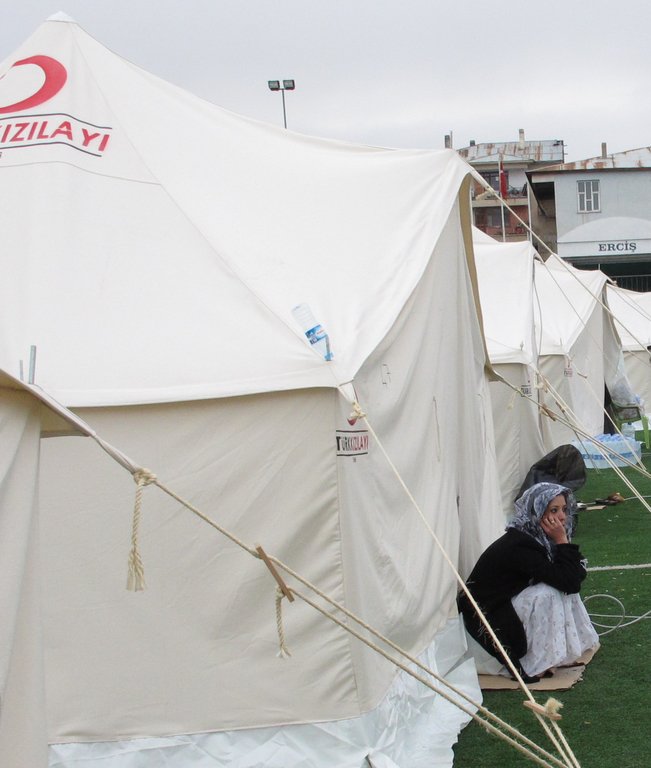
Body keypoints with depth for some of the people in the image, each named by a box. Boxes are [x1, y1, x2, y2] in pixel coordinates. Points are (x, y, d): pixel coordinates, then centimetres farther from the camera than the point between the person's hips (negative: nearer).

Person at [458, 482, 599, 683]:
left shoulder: (538, 538, 1)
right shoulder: (518, 545, -27)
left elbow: (579, 574, 2)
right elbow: (568, 582, -30)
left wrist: (562, 542, -13)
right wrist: (562, 541, -23)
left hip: (505, 606, 9)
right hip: (487, 622, -9)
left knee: (563, 589, 1)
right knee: (547, 595, -26)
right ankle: (534, 665, -15)